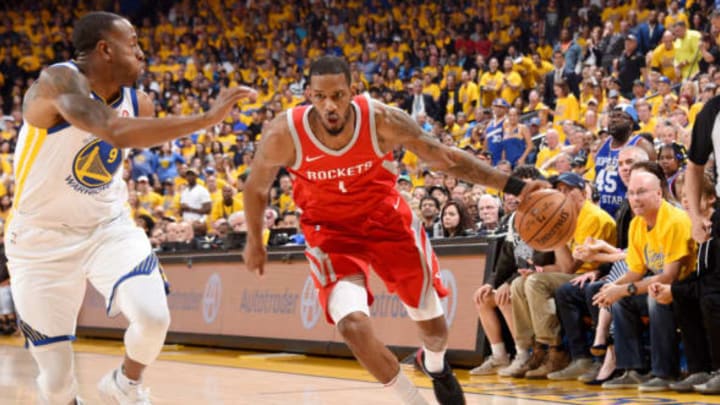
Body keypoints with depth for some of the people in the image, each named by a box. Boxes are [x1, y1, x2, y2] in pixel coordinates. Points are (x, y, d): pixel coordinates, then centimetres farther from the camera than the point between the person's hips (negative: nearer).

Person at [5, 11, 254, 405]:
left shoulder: (137, 102, -3)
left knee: (153, 315, -22)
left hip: (109, 228, 4)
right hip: (43, 240, -4)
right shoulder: (59, 81, -24)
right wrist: (208, 118, -42)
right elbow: (117, 132, -42)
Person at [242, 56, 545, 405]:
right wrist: (254, 241, 9)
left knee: (432, 324, 11)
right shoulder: (284, 135, -25)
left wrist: (514, 186, -21)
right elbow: (257, 187, -4)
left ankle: (436, 366, 51)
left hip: (387, 220, 1)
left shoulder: (382, 120, -25)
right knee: (353, 326, -24)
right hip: (331, 232, -1)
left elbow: (444, 157, -15)